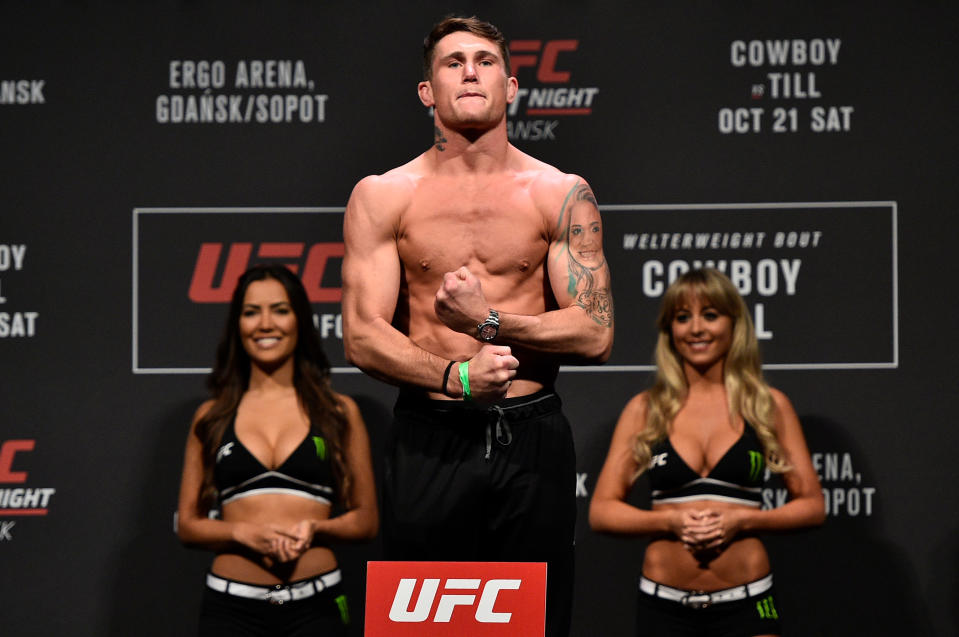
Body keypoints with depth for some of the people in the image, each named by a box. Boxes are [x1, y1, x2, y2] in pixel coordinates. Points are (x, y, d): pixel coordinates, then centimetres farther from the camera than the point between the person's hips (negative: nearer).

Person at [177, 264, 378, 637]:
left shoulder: (339, 413, 8)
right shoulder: (211, 418, 10)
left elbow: (366, 519, 10)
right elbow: (187, 525, 10)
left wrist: (314, 529, -9)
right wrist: (244, 532, -8)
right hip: (232, 606, 0)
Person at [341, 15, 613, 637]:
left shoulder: (561, 195, 4)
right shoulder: (382, 198, 3)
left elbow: (595, 334, -2)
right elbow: (363, 336, -4)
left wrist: (488, 320, -12)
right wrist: (453, 376, -19)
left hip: (532, 443, 0)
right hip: (429, 441, 0)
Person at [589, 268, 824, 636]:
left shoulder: (770, 406, 6)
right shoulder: (644, 410, 7)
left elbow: (812, 505, 7)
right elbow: (601, 510, 6)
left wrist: (742, 519, -9)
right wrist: (671, 520, -10)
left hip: (746, 606, -1)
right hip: (664, 606, 1)